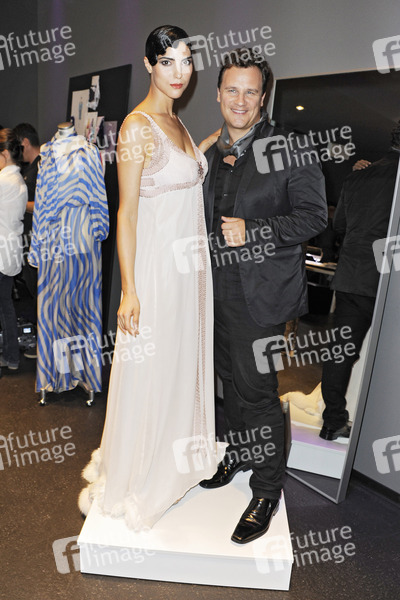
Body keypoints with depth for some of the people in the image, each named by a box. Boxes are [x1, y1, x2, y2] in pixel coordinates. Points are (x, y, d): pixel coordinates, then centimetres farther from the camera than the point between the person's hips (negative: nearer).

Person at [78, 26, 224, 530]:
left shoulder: (177, 123, 13)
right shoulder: (137, 126, -13)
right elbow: (126, 213, -16)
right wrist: (129, 290, -18)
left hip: (189, 263, 8)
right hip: (155, 264, -8)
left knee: (182, 360, 19)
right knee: (148, 371, 4)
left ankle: (172, 459, 41)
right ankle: (135, 476, 26)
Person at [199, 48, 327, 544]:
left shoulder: (289, 147, -7)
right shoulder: (211, 154, 12)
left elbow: (314, 215, -10)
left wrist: (253, 232, -19)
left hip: (261, 290, -6)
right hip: (219, 287, 7)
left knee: (256, 388, -4)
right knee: (230, 378, 18)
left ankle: (267, 491, 15)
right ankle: (237, 454, 40)